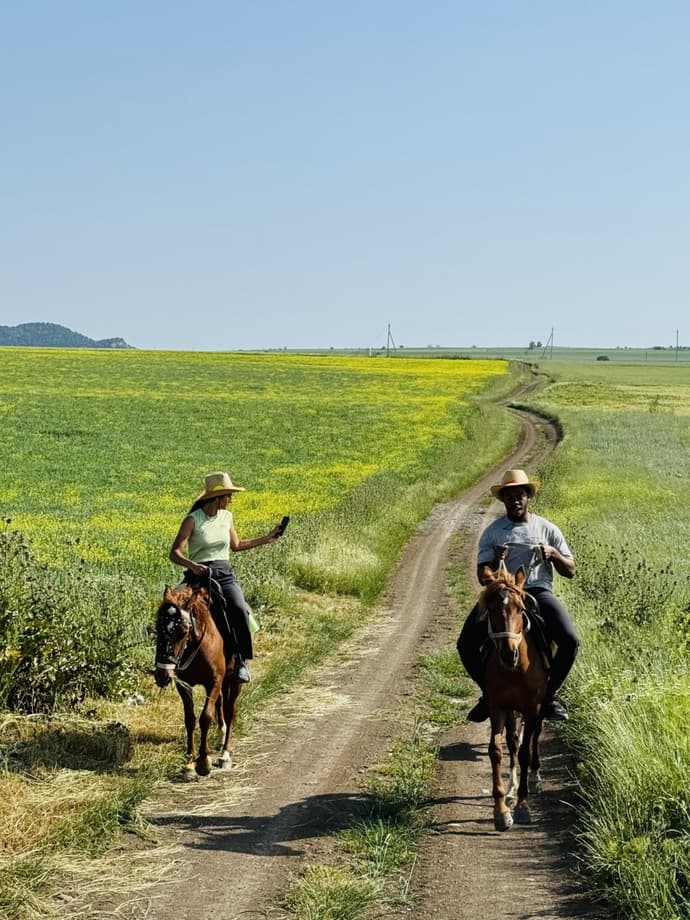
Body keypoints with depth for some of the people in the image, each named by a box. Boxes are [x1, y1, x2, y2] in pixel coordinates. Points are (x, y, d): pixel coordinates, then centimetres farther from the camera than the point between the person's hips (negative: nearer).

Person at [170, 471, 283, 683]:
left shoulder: (227, 517, 12)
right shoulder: (193, 520, -5)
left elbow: (236, 545, 28)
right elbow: (175, 553, -10)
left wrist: (267, 539, 26)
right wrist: (191, 565, -30)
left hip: (225, 573, 4)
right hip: (200, 574, -4)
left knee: (239, 608, -26)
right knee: (218, 612, -27)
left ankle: (243, 660, -17)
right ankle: (236, 659, -16)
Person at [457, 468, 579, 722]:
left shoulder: (547, 529, 11)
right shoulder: (492, 532, 10)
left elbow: (570, 571, 13)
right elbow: (483, 577, 7)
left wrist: (554, 554, -7)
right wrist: (495, 561, -14)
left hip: (538, 592, 0)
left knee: (570, 640, -25)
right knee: (467, 645, -19)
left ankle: (550, 693, 0)